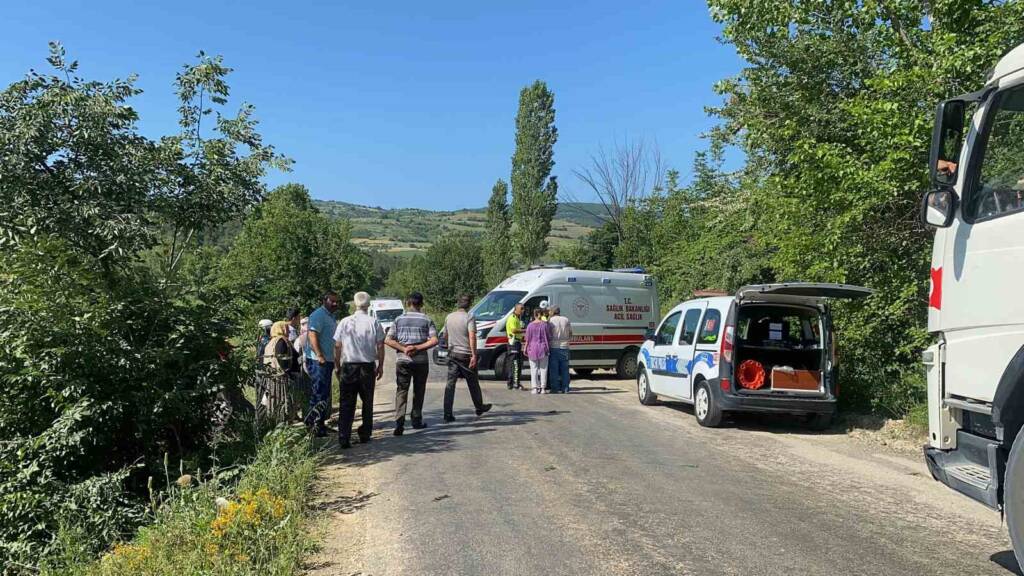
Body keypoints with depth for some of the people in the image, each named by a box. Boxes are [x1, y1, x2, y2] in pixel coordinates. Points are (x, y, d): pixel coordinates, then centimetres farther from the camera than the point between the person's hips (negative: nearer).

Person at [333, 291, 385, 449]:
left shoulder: (344, 322, -1)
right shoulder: (374, 323, -3)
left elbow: (337, 346, 3)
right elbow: (380, 347, 0)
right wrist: (380, 366, 10)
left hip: (348, 366, 0)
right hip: (368, 366, 0)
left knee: (346, 404, 2)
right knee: (367, 402, 15)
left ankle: (344, 438, -6)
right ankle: (365, 435, 20)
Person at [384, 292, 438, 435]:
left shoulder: (399, 319, 3)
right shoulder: (426, 320, 0)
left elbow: (388, 340, -4)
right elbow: (434, 340, -11)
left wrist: (404, 349, -7)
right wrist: (417, 348, -10)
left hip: (402, 360, 0)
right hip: (421, 360, 0)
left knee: (401, 391, 1)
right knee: (419, 391, 15)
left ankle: (399, 420, -17)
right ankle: (416, 420, 23)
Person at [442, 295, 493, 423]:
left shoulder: (449, 317, 6)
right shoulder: (469, 318, -12)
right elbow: (472, 337, -22)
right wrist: (474, 355, -22)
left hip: (452, 354, 4)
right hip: (466, 355, -4)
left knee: (450, 383, 1)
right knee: (473, 383, 13)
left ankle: (448, 414, -6)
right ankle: (479, 408, 30)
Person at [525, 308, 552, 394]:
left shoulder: (530, 325, -3)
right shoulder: (546, 324, -3)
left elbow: (528, 339, -2)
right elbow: (549, 338, -1)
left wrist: (526, 349, 6)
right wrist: (549, 348, 9)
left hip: (533, 348, 0)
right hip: (543, 348, 0)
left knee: (534, 369, 5)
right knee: (543, 368, 6)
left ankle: (535, 388, 2)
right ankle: (543, 388, 4)